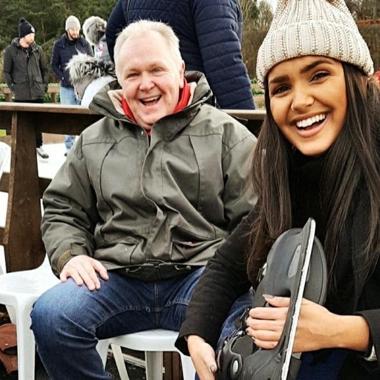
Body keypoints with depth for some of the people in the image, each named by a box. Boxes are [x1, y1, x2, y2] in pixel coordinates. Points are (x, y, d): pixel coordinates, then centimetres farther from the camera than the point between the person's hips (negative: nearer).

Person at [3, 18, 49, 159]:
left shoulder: (37, 49, 6)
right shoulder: (11, 50, -2)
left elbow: (44, 69, 13)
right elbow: (6, 71, 3)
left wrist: (44, 85, 7)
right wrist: (12, 86, -3)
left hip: (37, 92, 3)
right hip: (21, 94, -2)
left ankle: (38, 145, 21)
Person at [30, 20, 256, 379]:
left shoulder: (225, 133, 10)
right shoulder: (93, 141, 18)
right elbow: (62, 211, 23)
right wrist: (71, 254, 2)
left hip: (200, 272, -2)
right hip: (116, 277, 3)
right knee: (50, 316, -26)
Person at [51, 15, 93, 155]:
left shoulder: (84, 43, 4)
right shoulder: (59, 44, 3)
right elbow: (54, 65, 8)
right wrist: (63, 78, -4)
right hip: (66, 87, 0)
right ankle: (70, 146, 10)